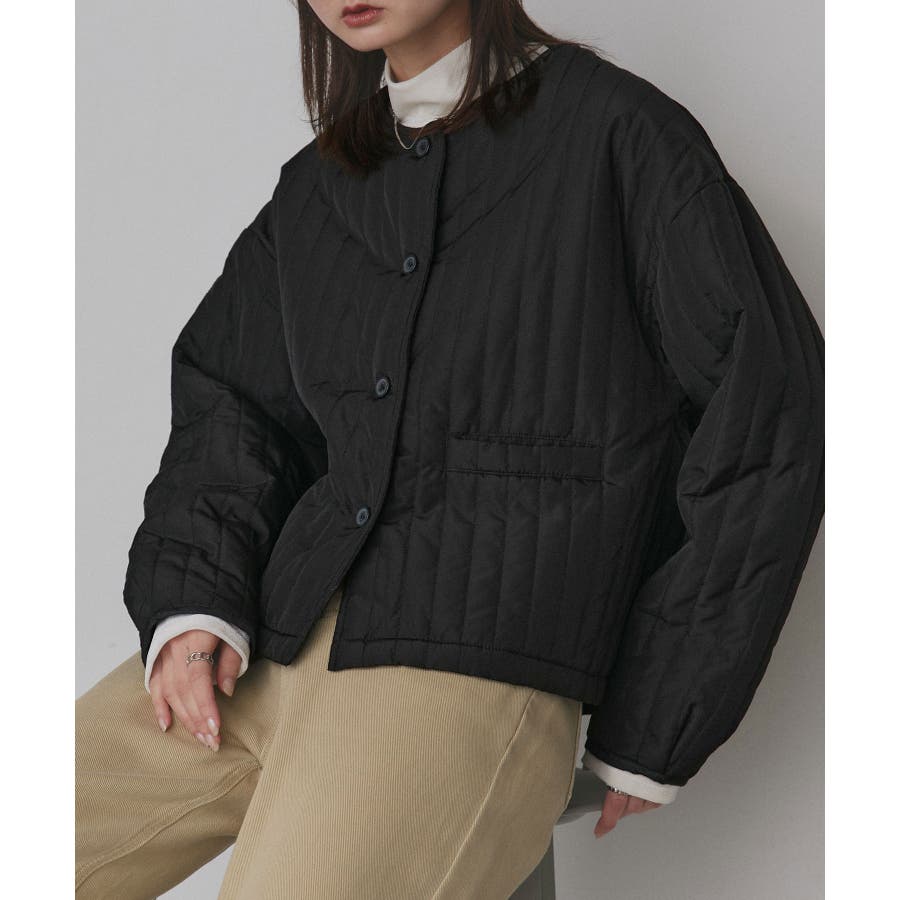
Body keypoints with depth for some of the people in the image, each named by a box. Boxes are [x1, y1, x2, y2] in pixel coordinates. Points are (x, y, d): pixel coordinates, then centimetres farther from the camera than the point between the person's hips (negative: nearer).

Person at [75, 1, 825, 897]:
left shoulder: (616, 131, 1)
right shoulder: (313, 189, 19)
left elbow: (770, 416, 0)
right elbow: (226, 394, 21)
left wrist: (651, 736, 1)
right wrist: (191, 605, 0)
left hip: (475, 665, -6)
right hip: (252, 653, 6)